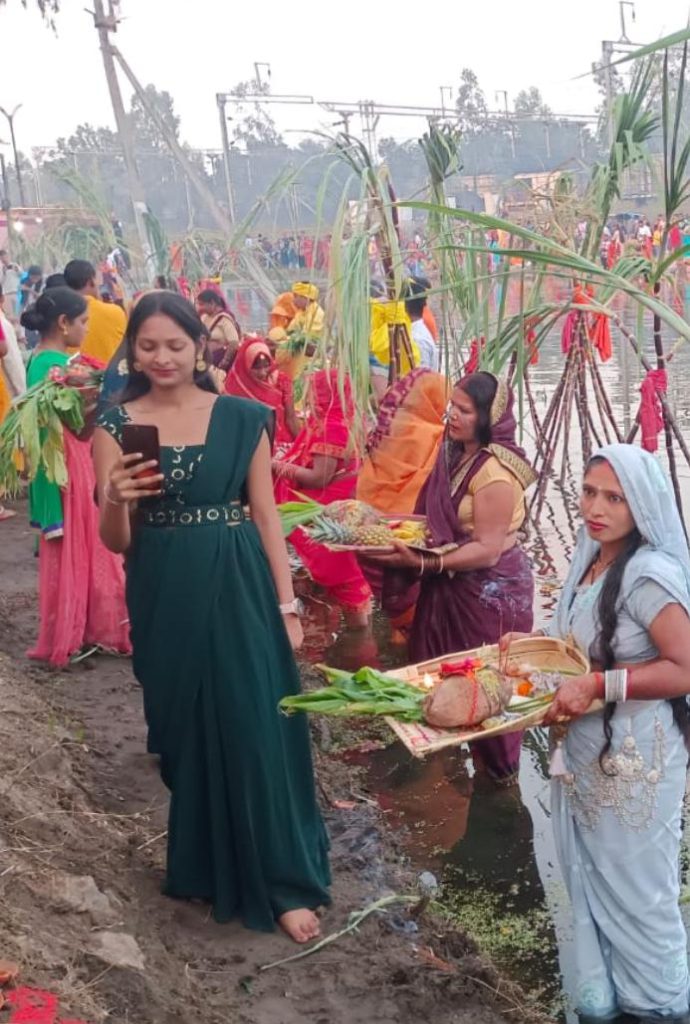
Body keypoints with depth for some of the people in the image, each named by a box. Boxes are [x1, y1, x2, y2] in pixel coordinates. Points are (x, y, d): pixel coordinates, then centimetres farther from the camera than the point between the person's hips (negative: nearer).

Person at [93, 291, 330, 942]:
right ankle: (206, 865, 35)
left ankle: (284, 881, 16)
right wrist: (116, 500, -21)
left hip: (239, 592, -1)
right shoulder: (116, 427, 0)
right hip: (165, 601, 1)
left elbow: (266, 515, 2)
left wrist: (287, 604, -2)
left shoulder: (242, 418, -1)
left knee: (257, 732, 2)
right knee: (185, 736, 13)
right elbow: (115, 542, 0)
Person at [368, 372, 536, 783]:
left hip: (491, 590, -8)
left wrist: (423, 564, -32)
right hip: (453, 587, 8)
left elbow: (487, 550, -26)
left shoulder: (496, 471, -24)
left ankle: (496, 769, 30)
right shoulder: (456, 455, 3)